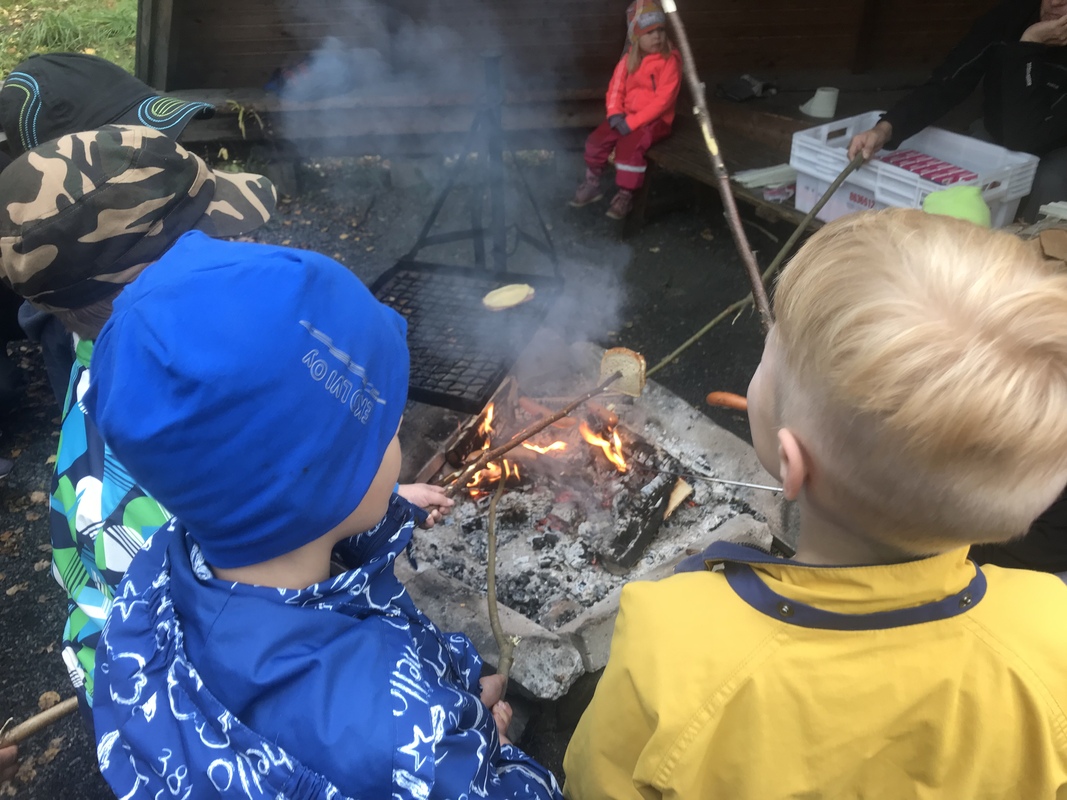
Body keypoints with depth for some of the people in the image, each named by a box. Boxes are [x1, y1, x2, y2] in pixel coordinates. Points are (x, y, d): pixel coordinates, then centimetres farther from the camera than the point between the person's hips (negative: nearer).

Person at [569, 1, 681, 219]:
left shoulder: (670, 60, -13)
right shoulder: (629, 59, 5)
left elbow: (663, 99, -20)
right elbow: (616, 88, 5)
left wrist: (633, 122, -25)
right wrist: (615, 114, -16)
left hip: (655, 120, -6)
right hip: (626, 116, 6)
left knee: (629, 146, -30)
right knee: (596, 140, -8)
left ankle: (625, 195, -13)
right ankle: (592, 184, 12)